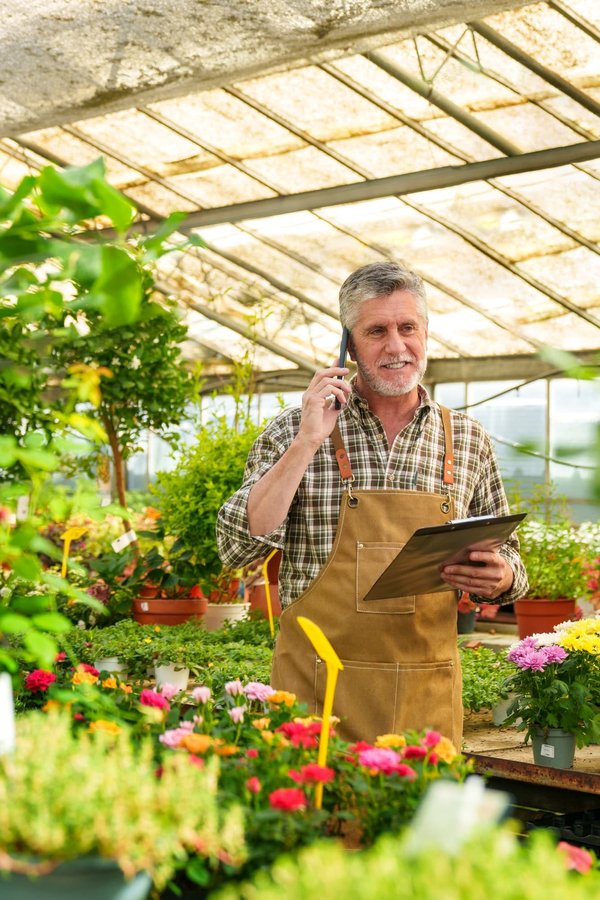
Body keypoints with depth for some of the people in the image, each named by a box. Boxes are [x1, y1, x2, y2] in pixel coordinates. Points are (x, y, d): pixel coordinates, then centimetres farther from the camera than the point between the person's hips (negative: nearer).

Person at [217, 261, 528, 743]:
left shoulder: (468, 439, 6)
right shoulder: (294, 431, -1)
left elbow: (505, 555, 14)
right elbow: (239, 546, -10)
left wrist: (500, 578, -9)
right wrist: (307, 442, -15)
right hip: (316, 685, -2)